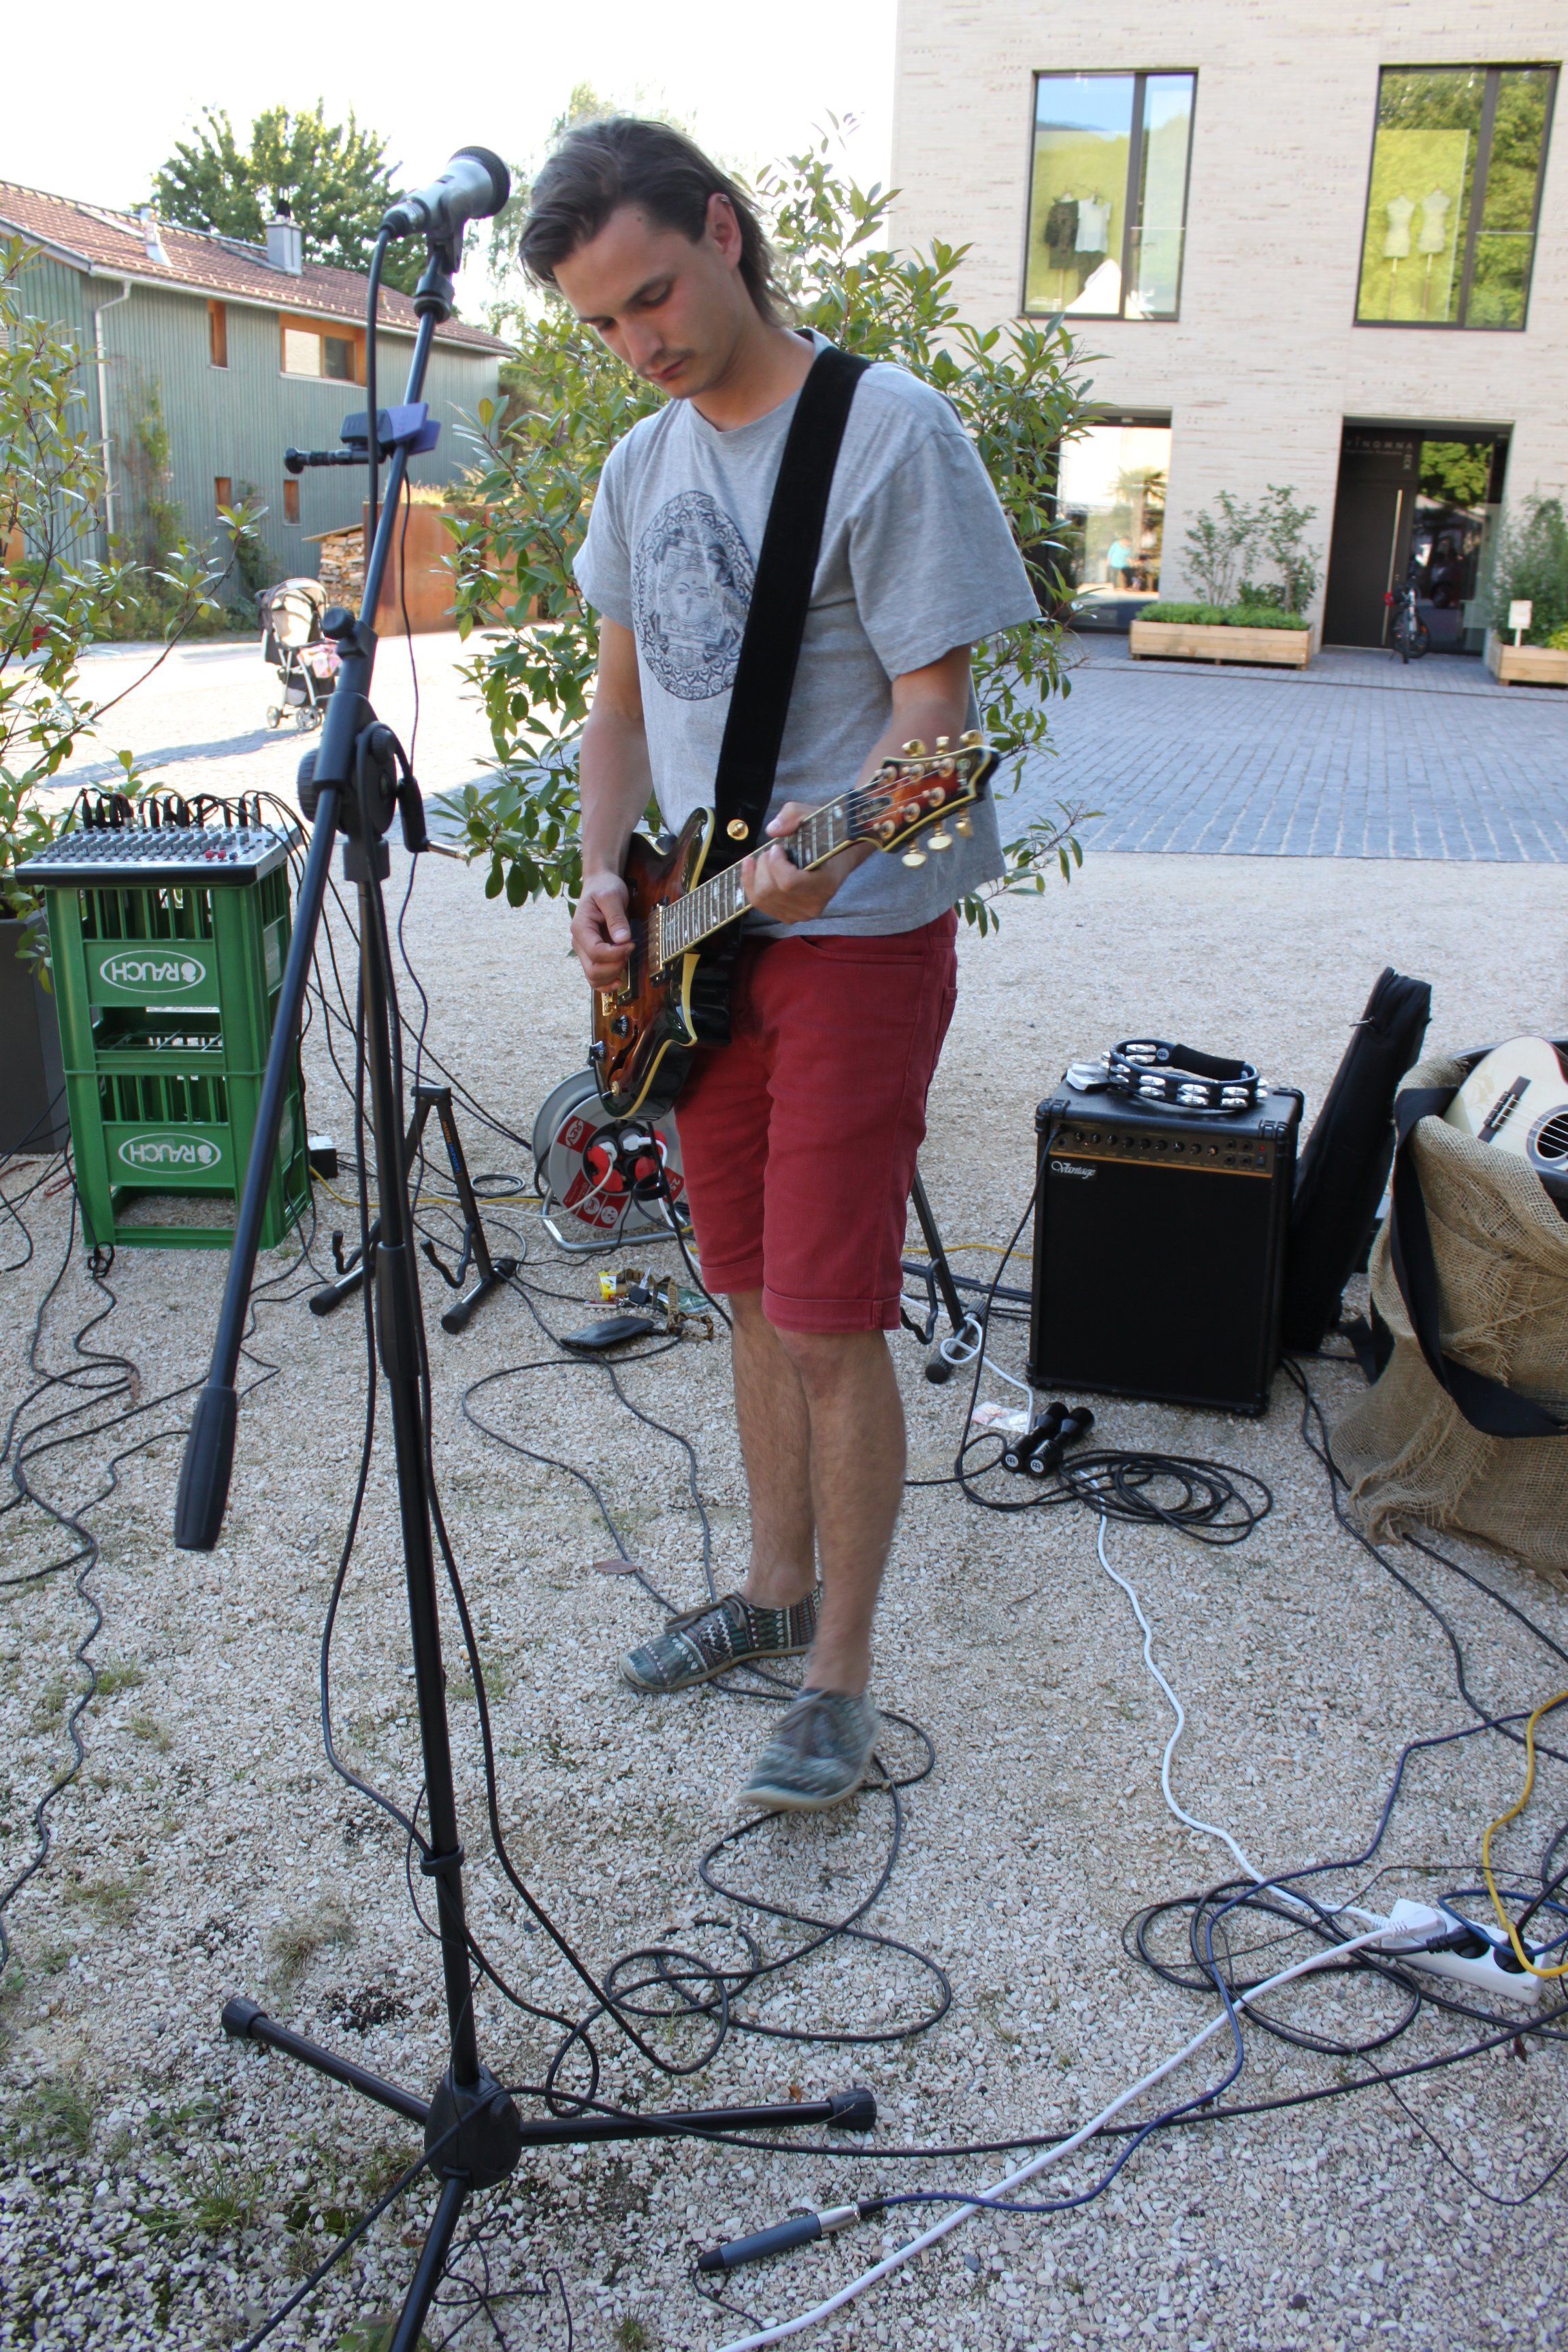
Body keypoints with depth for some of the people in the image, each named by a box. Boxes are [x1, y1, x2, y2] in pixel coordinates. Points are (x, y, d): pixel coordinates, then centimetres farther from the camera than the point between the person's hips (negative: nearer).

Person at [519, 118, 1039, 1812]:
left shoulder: (890, 432, -11)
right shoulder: (640, 467, 12)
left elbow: (936, 700, -15)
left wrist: (833, 843, -33)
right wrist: (604, 875, 1)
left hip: (857, 931, -7)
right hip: (697, 938, 7)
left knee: (828, 1317, -5)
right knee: (752, 1292, 15)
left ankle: (840, 1676, 12)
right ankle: (778, 1590, 32)